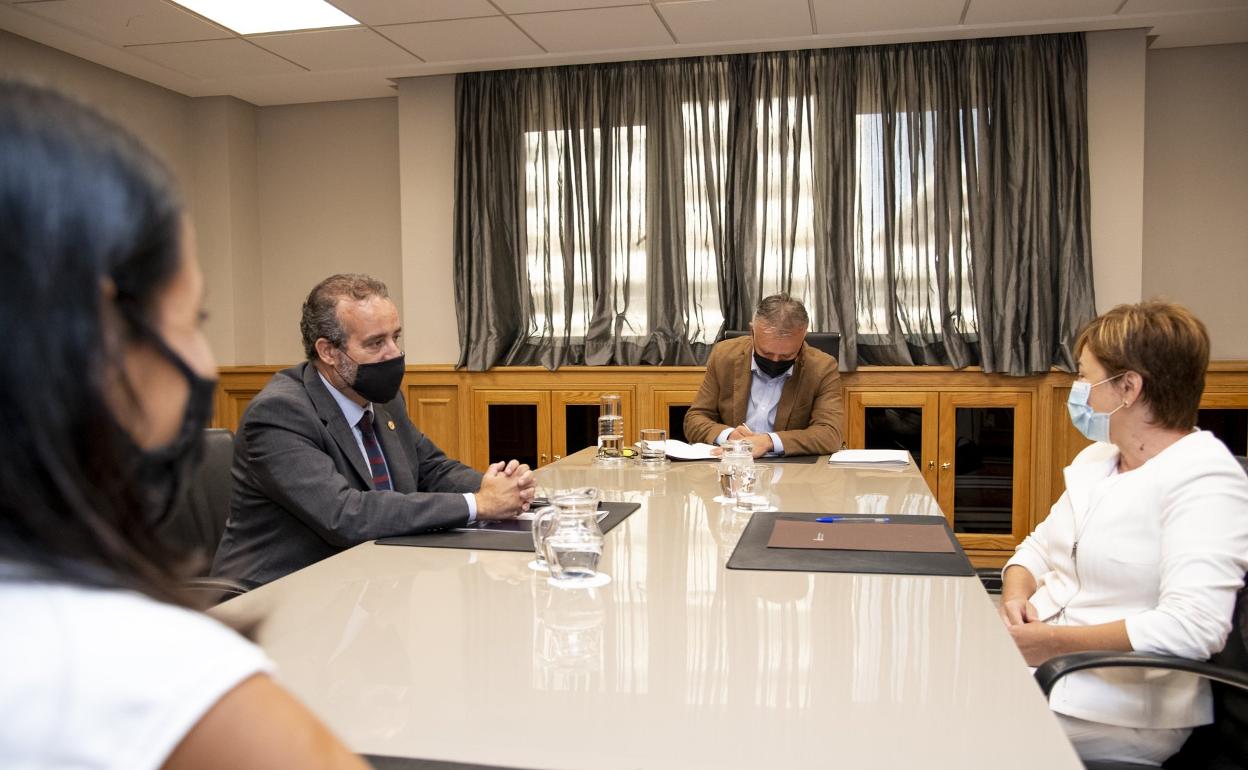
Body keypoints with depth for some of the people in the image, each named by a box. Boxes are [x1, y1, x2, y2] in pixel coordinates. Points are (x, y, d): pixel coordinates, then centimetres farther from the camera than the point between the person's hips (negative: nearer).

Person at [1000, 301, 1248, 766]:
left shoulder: (1205, 482, -15)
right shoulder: (1099, 457, 12)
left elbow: (1192, 626, -26)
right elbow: (1038, 548, 16)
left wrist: (1054, 642, -24)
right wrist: (1015, 597, -7)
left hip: (1118, 700, -8)